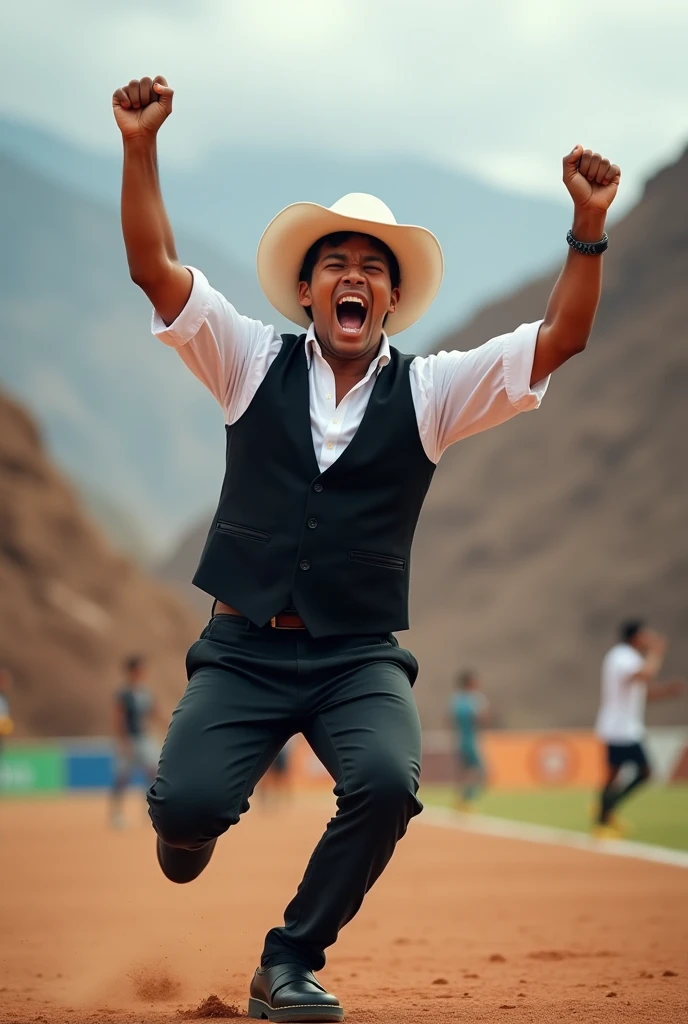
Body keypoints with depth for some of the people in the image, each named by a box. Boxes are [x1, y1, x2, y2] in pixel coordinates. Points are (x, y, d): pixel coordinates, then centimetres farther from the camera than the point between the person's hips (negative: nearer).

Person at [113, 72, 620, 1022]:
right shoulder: (253, 363, 6)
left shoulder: (429, 391, 6)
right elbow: (156, 267, -2)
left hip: (360, 659, 0)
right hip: (243, 650, 0)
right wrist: (141, 147, -14)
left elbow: (560, 338, -2)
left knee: (388, 783, -30)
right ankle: (188, 828, 20)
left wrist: (589, 224, -14)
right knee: (186, 802, -22)